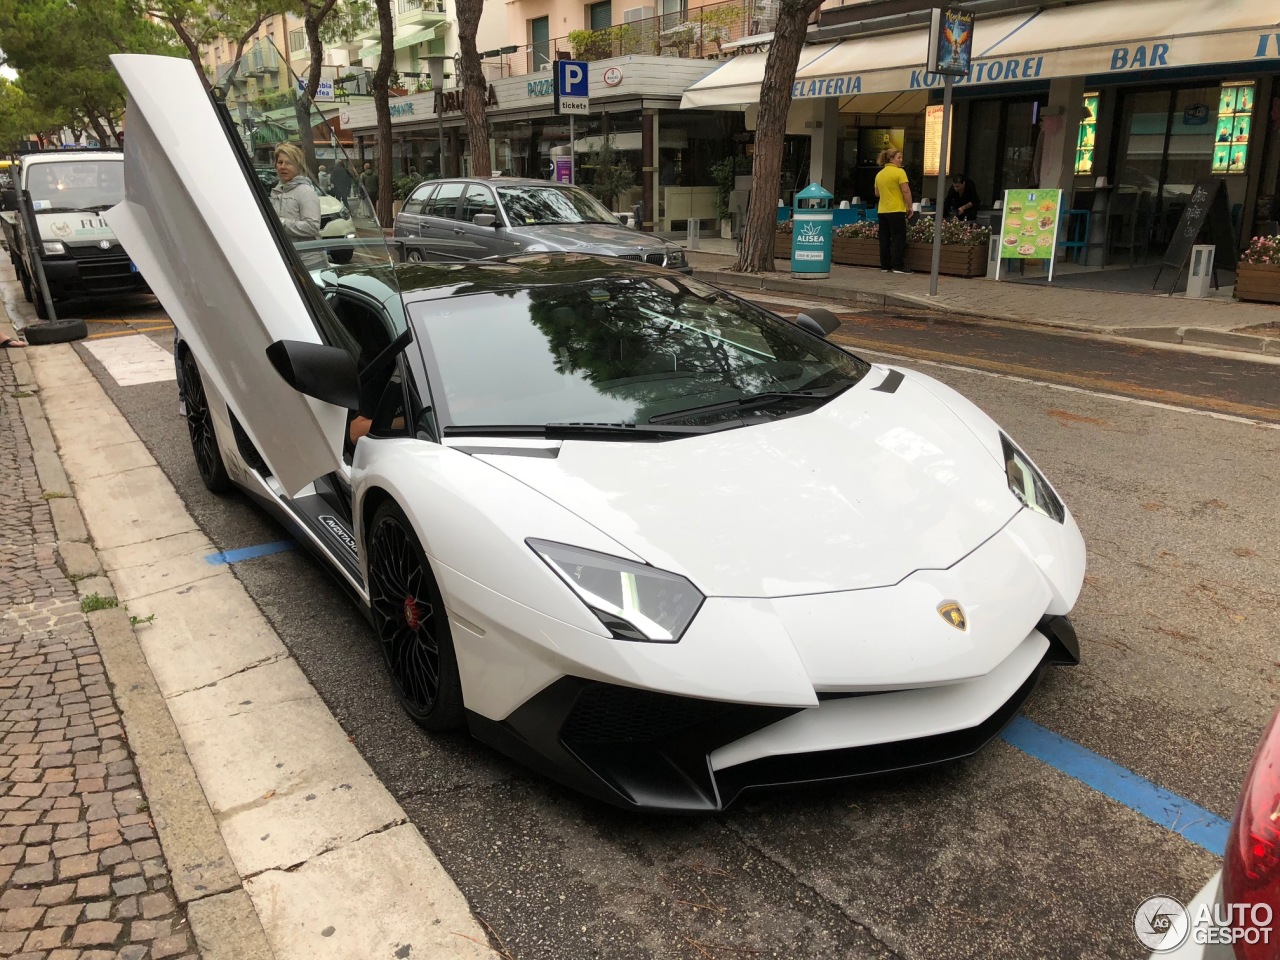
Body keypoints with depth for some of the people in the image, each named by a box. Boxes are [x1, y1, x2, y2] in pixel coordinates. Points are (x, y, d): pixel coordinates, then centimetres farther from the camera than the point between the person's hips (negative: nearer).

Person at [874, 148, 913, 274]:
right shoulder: (899, 172, -10)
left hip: (882, 210, 7)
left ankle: (884, 266, 11)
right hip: (896, 210, -6)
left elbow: (877, 193, 19)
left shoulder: (879, 174, 11)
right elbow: (906, 191, -14)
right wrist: (909, 207, -6)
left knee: (884, 239, 9)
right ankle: (898, 266, -5)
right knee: (898, 239, -3)